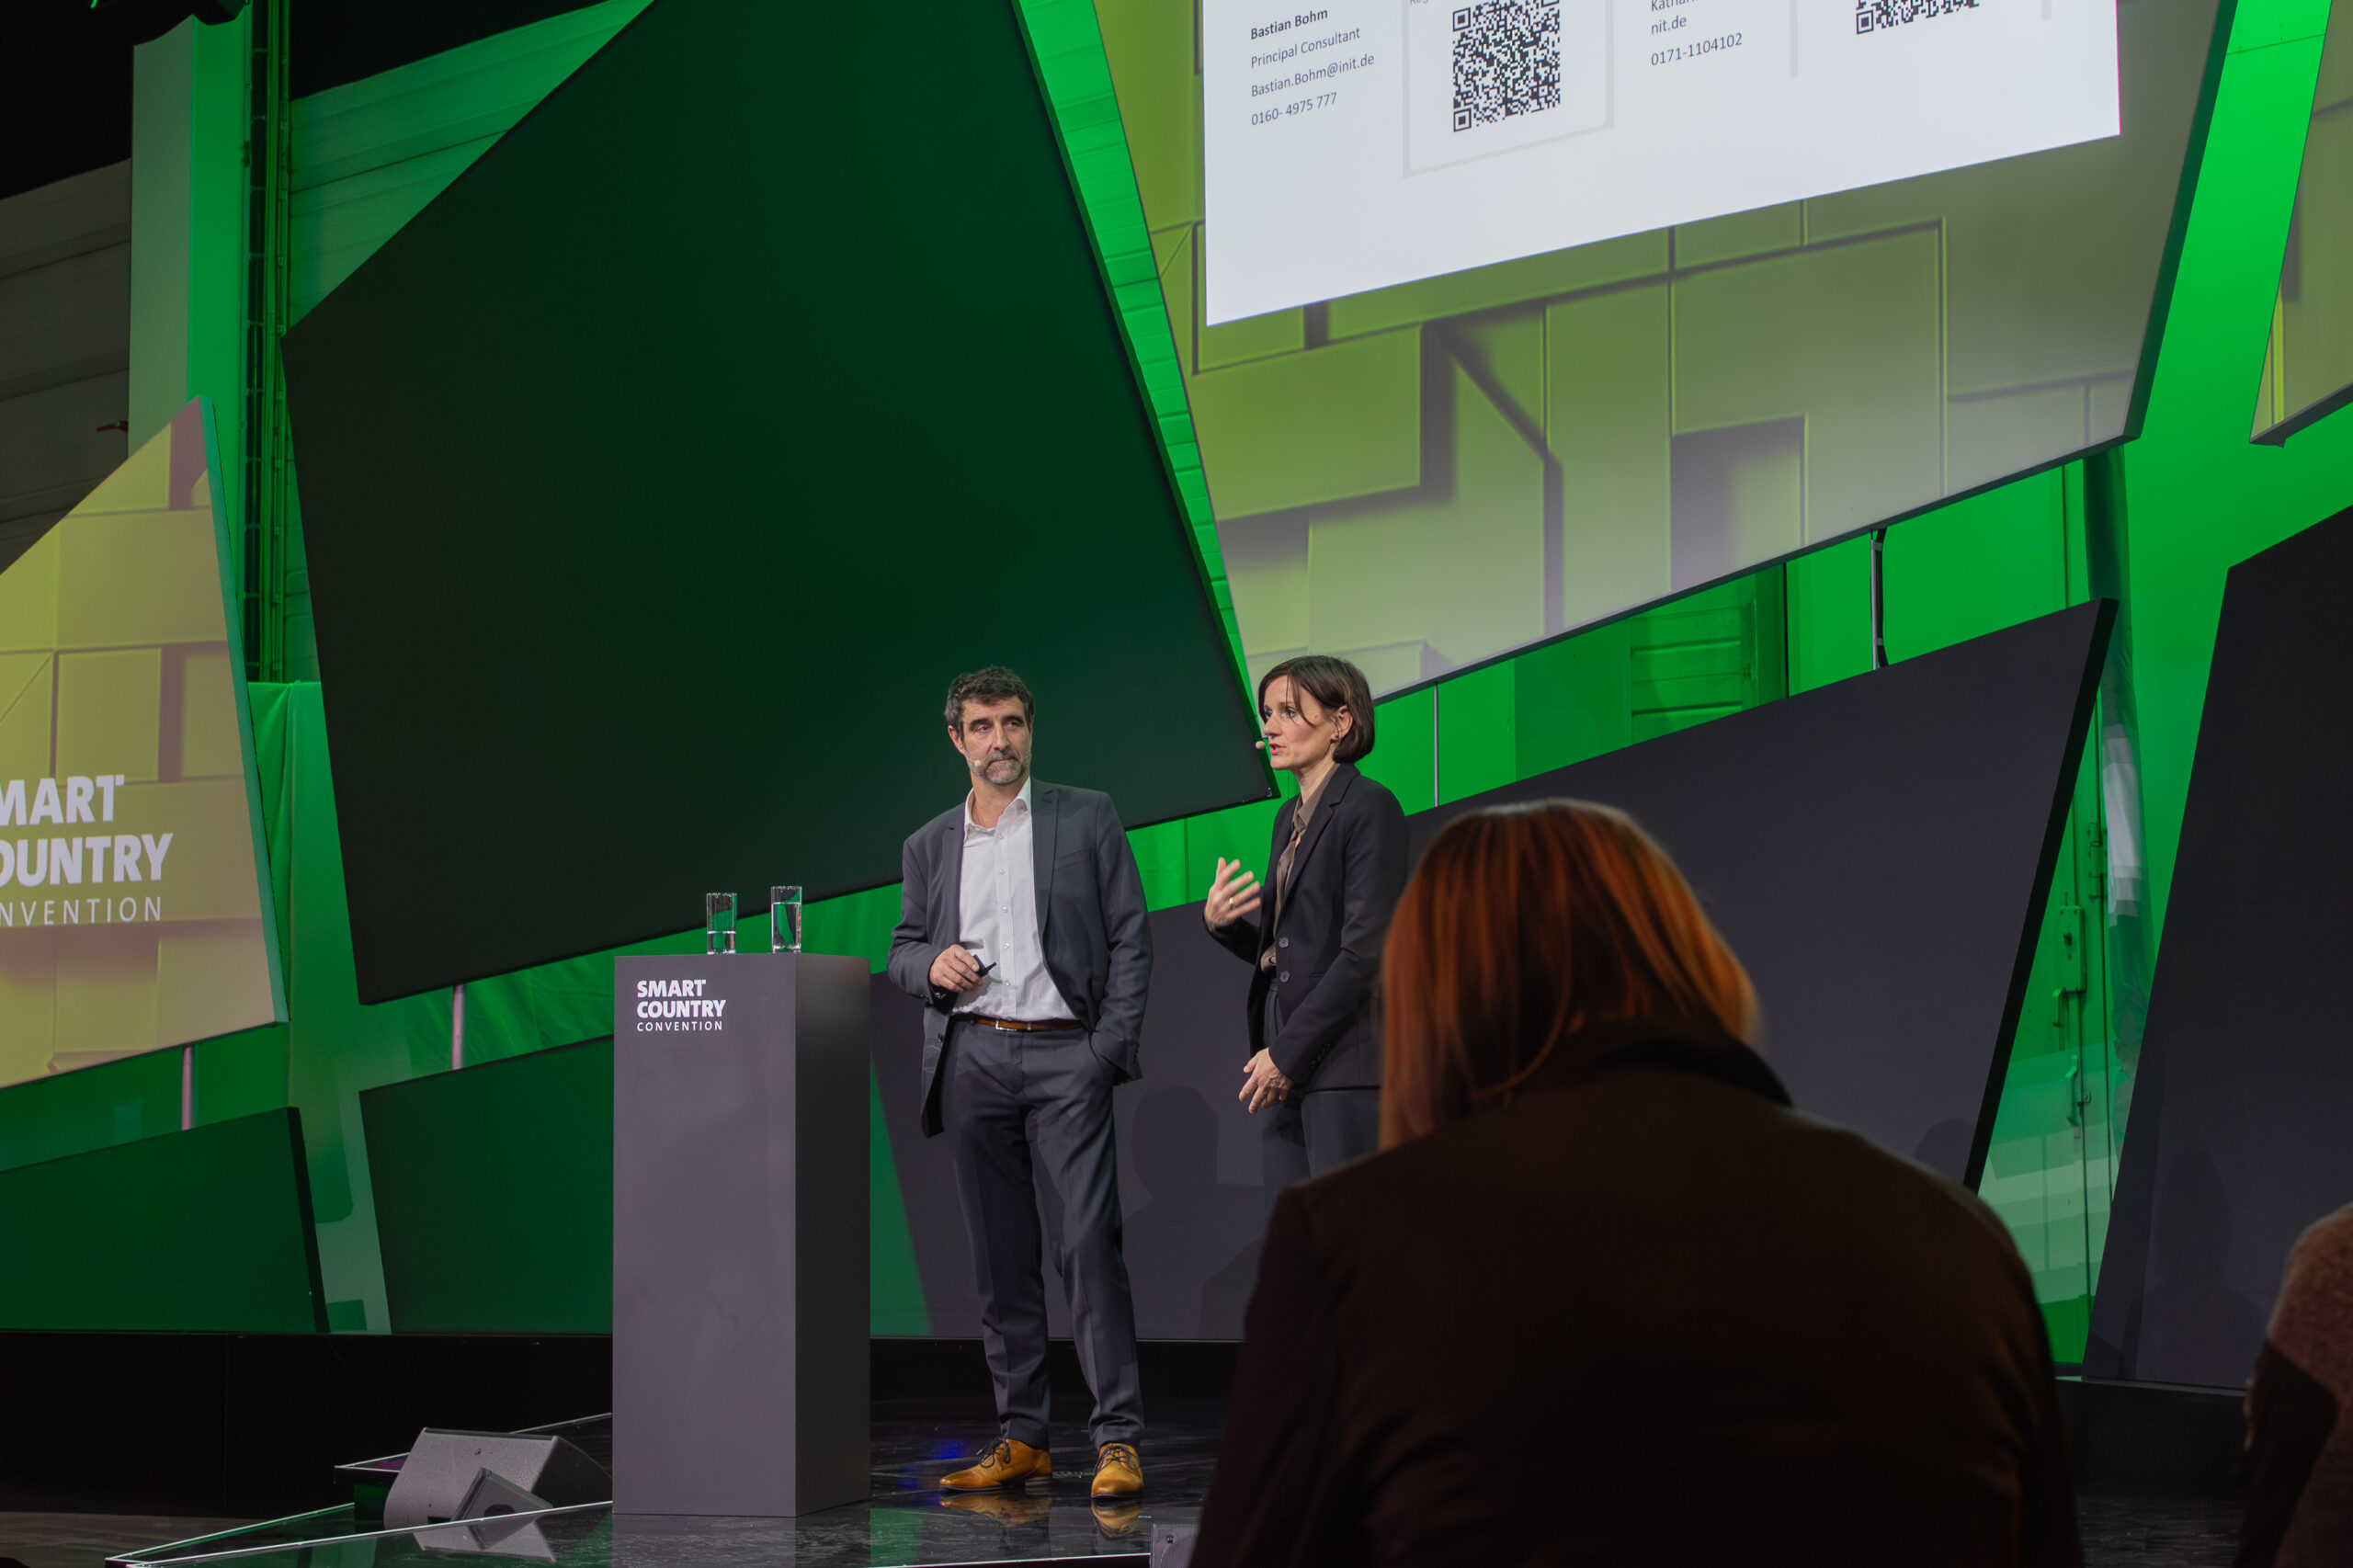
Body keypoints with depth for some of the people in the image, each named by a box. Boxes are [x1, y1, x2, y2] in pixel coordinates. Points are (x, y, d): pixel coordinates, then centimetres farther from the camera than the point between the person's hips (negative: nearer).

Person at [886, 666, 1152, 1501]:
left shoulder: (1088, 818, 6)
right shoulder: (929, 846, 15)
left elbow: (1131, 938, 4)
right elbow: (902, 952, 19)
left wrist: (1110, 1047, -6)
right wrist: (931, 965, -5)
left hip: (1067, 1055, -3)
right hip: (972, 1057, 3)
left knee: (1090, 1242, -11)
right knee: (1000, 1254, 5)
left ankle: (1117, 1438, -9)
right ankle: (1021, 1438, 11)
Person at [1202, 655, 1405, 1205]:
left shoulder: (1369, 808, -9)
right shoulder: (1291, 816, 19)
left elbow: (1365, 950, -16)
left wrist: (1287, 1053, -14)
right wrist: (1221, 923, 2)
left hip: (1346, 1066, -9)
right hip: (1291, 1072, 9)